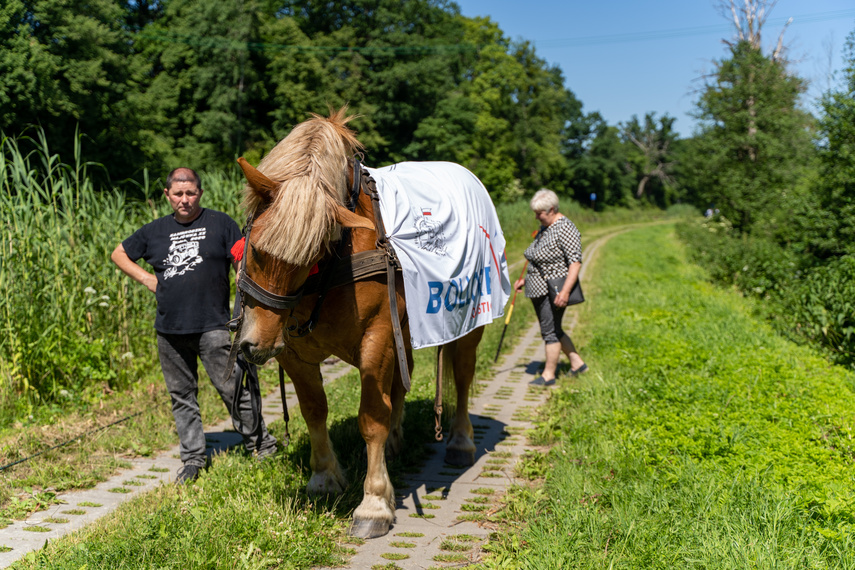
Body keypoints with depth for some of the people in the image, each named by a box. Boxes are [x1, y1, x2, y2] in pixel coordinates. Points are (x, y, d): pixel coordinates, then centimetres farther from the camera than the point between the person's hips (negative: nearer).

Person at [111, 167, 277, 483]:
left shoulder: (220, 224, 2)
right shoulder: (155, 231, 11)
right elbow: (119, 254, 23)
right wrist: (147, 279, 8)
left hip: (211, 326, -4)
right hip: (169, 330, 4)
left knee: (231, 387, -6)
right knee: (181, 395, 10)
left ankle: (261, 444, 9)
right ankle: (193, 457, 21)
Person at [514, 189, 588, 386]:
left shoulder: (565, 229, -16)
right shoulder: (544, 228, 12)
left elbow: (575, 262, -22)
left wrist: (565, 291, -29)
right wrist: (525, 279, 19)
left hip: (554, 291, -9)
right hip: (539, 289, 9)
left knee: (550, 331, -1)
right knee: (553, 330, 15)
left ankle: (549, 374, 10)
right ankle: (577, 363, 27)